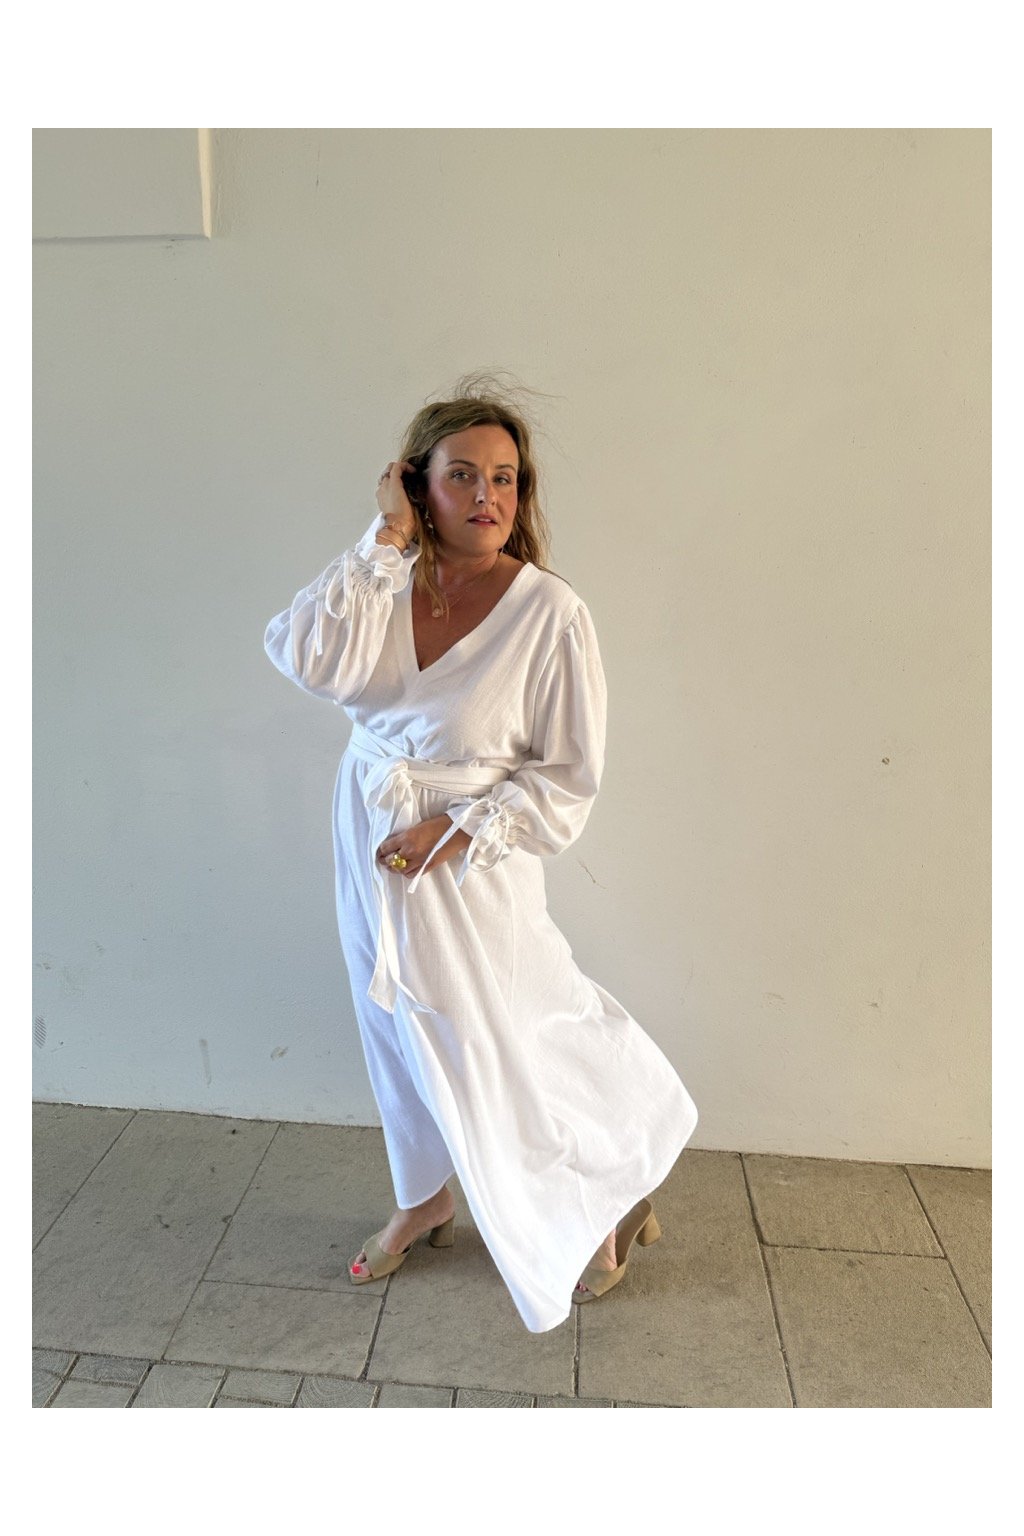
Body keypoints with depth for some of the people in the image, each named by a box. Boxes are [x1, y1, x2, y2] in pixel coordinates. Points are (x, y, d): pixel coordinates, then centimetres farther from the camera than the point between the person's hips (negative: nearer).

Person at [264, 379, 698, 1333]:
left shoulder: (549, 612, -17)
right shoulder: (385, 584, -5)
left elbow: (569, 777, -14)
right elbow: (312, 662, -24)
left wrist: (456, 832, -20)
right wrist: (383, 543, -21)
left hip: (471, 863, -5)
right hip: (370, 844, 5)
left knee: (502, 1050, 7)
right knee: (398, 1029, 21)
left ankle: (614, 1193, 38)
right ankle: (424, 1199, 48)